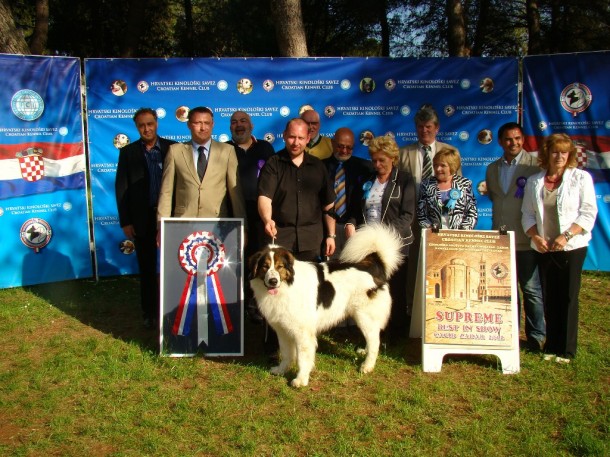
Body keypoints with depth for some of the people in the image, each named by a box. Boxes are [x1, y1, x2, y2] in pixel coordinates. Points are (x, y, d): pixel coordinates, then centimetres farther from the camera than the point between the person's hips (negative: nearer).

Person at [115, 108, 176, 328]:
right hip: (142, 218, 1)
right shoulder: (128, 152, 4)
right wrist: (125, 221, -2)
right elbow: (121, 187, 3)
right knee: (147, 268, 10)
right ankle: (149, 311, 21)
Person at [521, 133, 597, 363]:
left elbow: (588, 213, -7)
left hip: (572, 247, -3)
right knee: (549, 298, 8)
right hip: (544, 248, 3)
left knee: (568, 298, -1)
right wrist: (535, 236, -9)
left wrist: (566, 236, -17)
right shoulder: (534, 181, 8)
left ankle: (566, 349, 9)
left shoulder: (581, 178, -1)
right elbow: (527, 213, 8)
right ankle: (551, 345, 18)